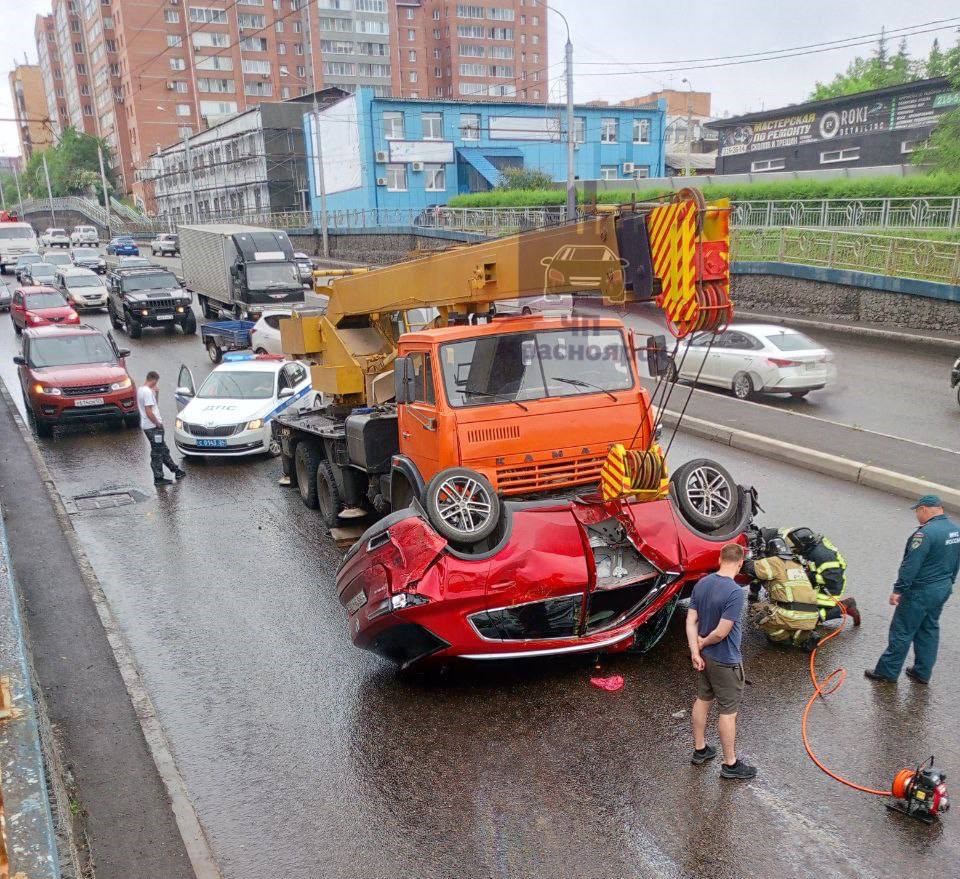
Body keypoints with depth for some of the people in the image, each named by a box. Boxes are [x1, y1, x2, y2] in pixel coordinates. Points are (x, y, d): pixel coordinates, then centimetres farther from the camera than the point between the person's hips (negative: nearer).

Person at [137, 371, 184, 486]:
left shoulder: (141, 390, 11)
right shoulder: (148, 392, -20)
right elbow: (149, 412, -24)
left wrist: (154, 393, 8)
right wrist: (158, 423, -14)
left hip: (147, 426, 10)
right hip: (152, 426, -10)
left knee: (163, 450, 17)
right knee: (157, 453, -2)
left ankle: (175, 470, 27)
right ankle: (158, 479, 4)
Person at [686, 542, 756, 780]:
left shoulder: (702, 584, -4)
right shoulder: (735, 593, -27)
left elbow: (691, 620, -3)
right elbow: (721, 632, -27)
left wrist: (695, 651, -7)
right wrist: (703, 643, -9)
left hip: (705, 656, 7)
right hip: (725, 661, -7)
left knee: (702, 700, 21)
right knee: (728, 711, 7)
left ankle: (700, 750, 36)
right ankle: (730, 763, 21)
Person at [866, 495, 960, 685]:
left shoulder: (926, 532, -24)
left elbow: (910, 565, -23)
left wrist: (898, 590, -16)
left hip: (921, 591, -8)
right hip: (944, 589, 9)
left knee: (902, 632, 2)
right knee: (929, 630, 19)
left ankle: (887, 671, 10)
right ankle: (922, 672, 28)